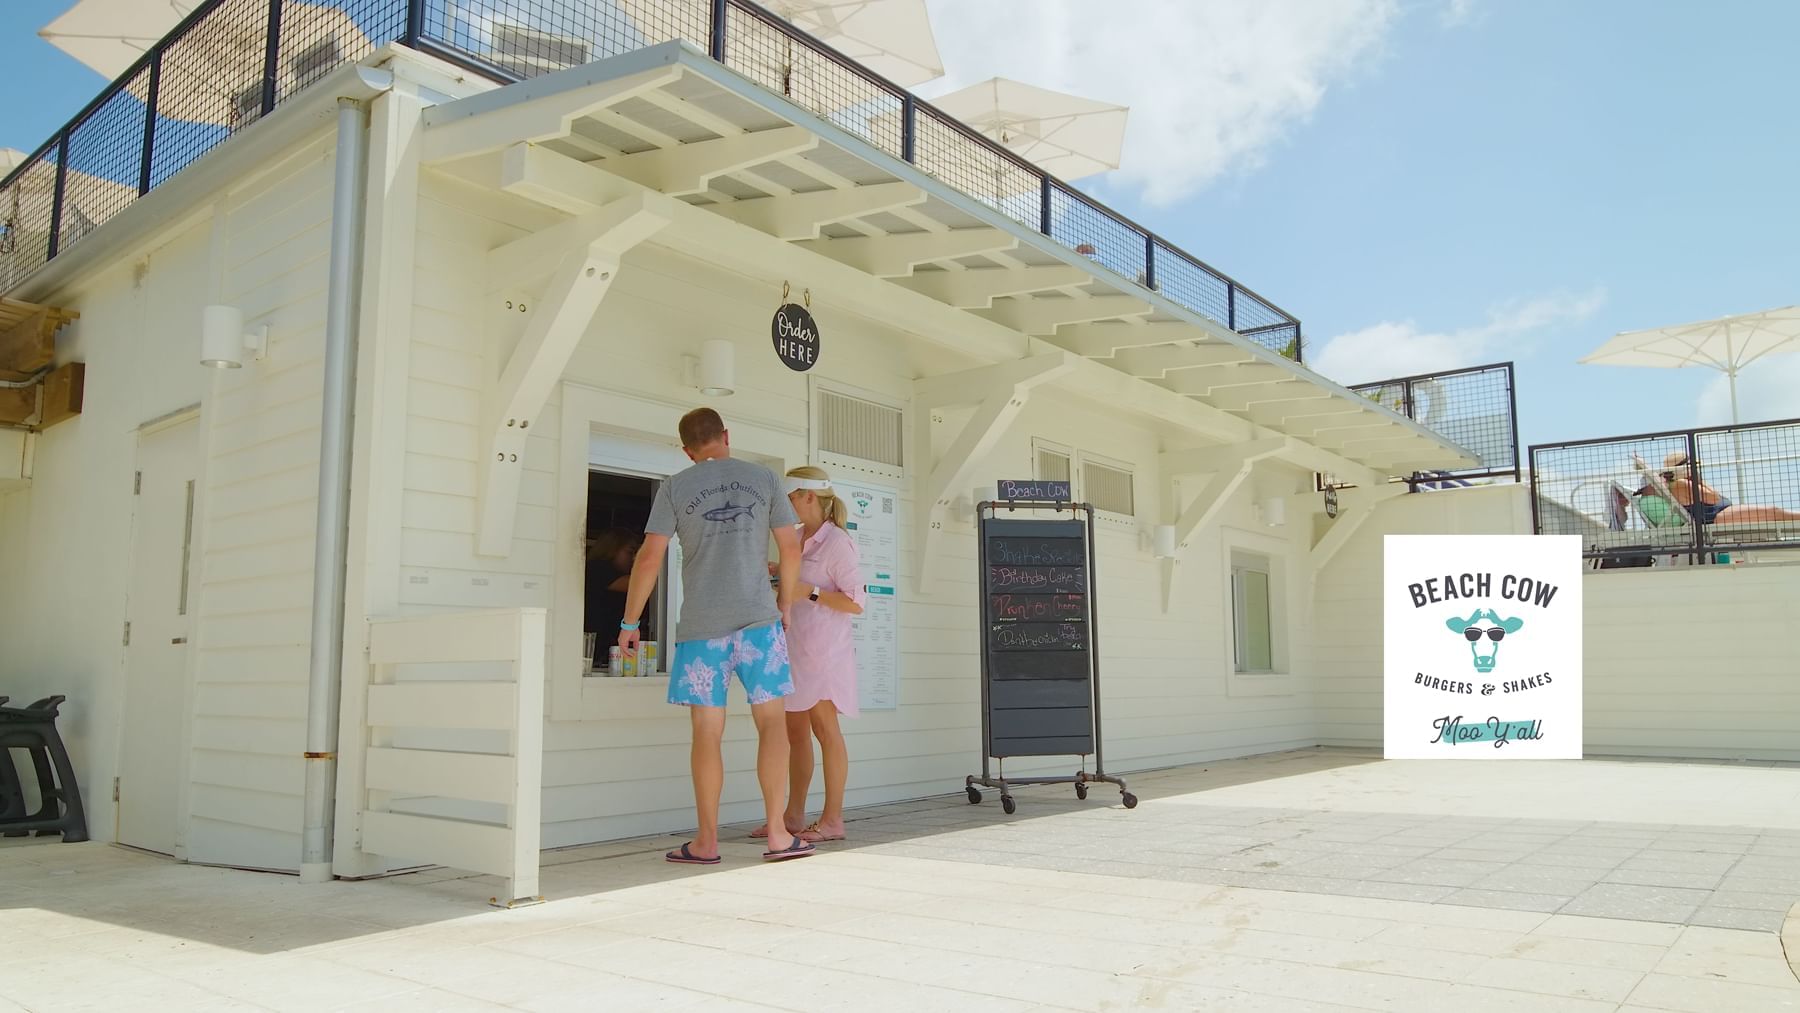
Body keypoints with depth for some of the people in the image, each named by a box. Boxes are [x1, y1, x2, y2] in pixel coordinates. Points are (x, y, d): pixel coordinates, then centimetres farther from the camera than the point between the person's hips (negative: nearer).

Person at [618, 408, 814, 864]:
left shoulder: (675, 487, 2)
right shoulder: (763, 478, 5)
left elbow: (650, 558, -3)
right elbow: (791, 548, 5)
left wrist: (629, 623, 6)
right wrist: (785, 604, 19)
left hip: (701, 627, 0)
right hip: (759, 621, 0)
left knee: (707, 733, 5)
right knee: (772, 722, 7)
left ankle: (706, 841, 13)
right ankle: (777, 834, 4)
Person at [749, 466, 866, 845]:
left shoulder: (836, 543, -12)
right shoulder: (798, 538, 13)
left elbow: (855, 603, -16)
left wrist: (808, 592, -21)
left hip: (824, 648, -8)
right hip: (795, 645, 8)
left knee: (824, 728, -4)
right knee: (795, 731, 10)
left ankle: (832, 819, 2)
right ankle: (794, 816, 17)